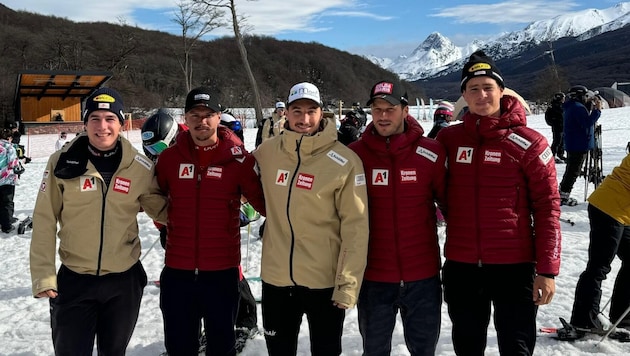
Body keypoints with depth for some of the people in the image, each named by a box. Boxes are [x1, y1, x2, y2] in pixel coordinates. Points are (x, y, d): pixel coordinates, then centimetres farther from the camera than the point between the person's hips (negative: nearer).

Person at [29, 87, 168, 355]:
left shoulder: (140, 167, -6)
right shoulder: (63, 162, -8)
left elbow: (161, 210, 6)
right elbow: (45, 221, -4)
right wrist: (43, 273, -8)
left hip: (125, 280, 1)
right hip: (74, 280, -1)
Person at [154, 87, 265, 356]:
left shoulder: (238, 159, -7)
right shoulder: (170, 157, 0)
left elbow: (264, 202, -5)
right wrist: (166, 226, 6)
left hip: (222, 270, -2)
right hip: (177, 270, 2)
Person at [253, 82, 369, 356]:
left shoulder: (344, 162, -13)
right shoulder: (266, 152, -2)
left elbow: (355, 226, -12)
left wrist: (348, 284, -13)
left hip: (326, 282, -3)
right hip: (275, 278, 3)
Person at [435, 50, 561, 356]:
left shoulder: (528, 143, -7)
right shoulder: (448, 138, 2)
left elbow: (547, 207, -7)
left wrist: (547, 269, -10)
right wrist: (452, 216, 3)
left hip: (513, 266, -3)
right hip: (460, 266, 4)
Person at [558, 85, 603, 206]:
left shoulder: (570, 107, 15)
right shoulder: (578, 107, -18)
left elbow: (584, 120, 18)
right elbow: (587, 123, -25)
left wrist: (591, 107, 10)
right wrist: (597, 110, -20)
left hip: (571, 145, 10)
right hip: (579, 145, -10)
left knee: (571, 169, 18)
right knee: (573, 171, -6)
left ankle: (562, 193, 24)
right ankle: (563, 196, -5)